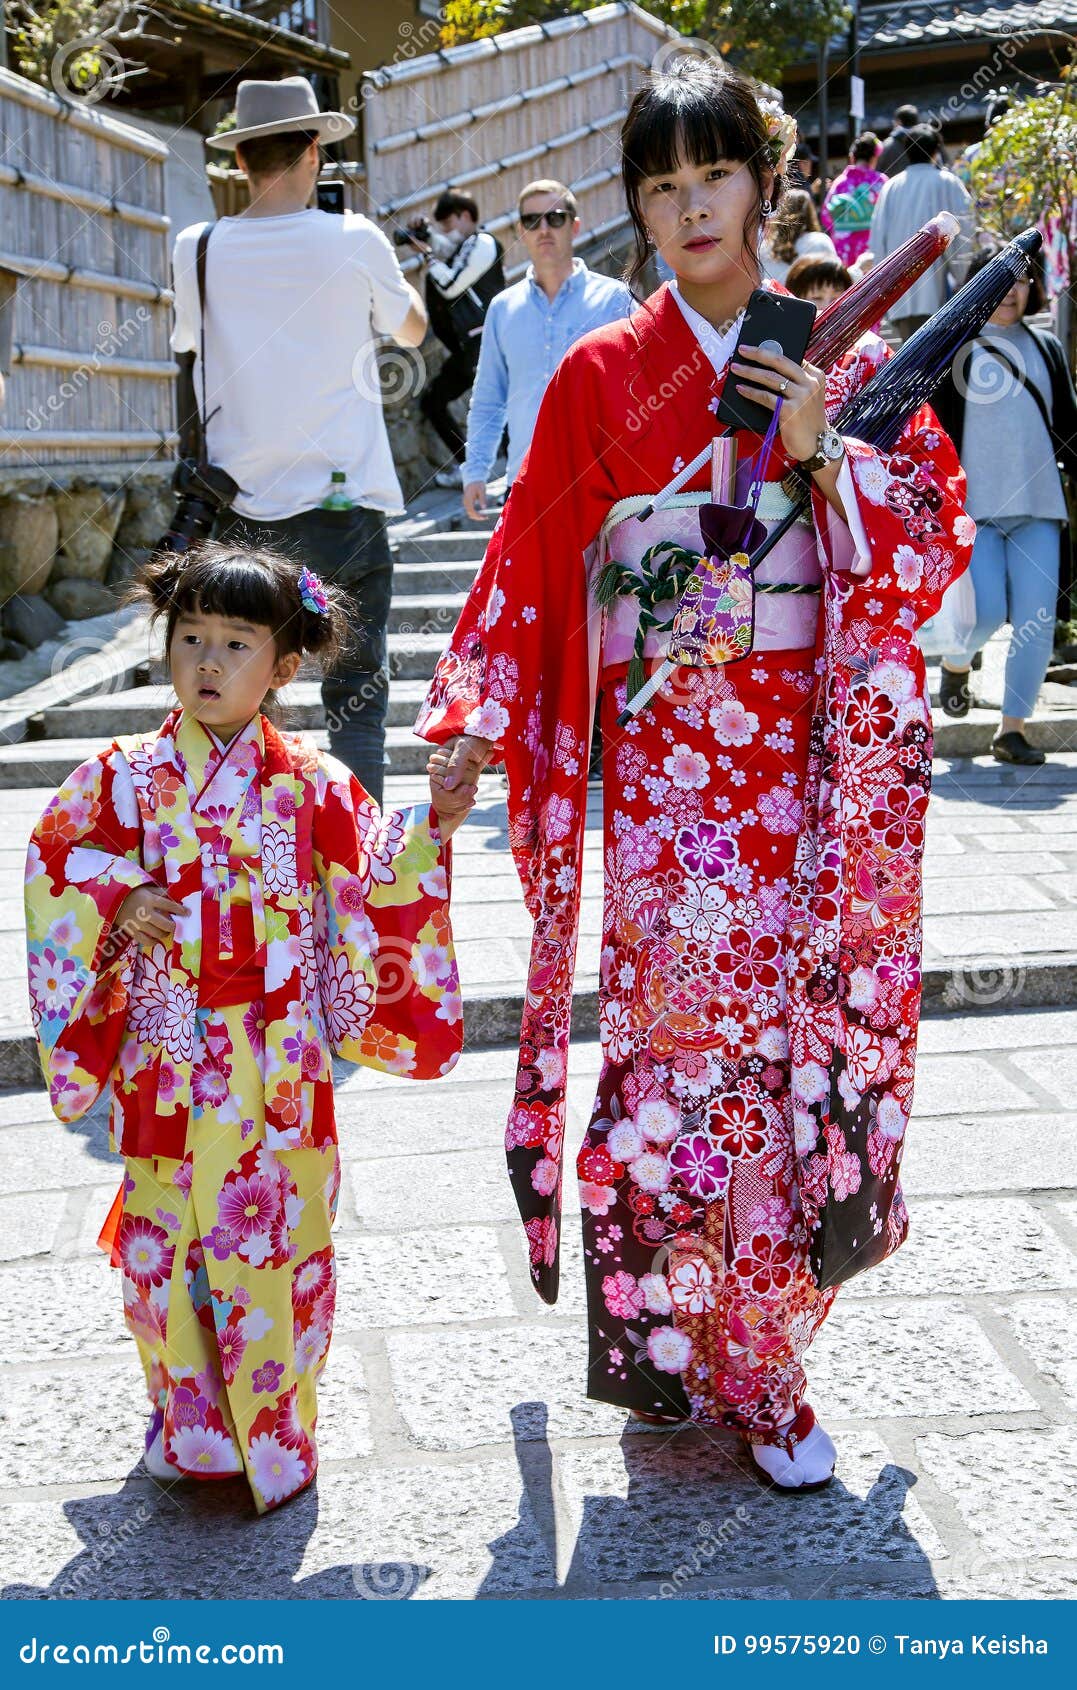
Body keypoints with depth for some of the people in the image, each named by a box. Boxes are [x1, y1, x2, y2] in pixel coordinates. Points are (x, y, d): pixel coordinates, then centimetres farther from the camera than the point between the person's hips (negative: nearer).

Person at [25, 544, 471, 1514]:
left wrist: (433, 825, -10)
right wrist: (118, 901, -12)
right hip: (163, 1059, 1)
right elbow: (55, 864, 5)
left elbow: (378, 893, 3)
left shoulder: (314, 787, -1)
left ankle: (277, 1433, 25)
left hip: (277, 1061, -1)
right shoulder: (126, 777, 1)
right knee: (165, 1236, 9)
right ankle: (188, 1424, 30)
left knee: (276, 1241, 6)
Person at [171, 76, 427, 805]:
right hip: (342, 503, -2)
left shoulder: (198, 249, 0)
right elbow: (413, 327, 13)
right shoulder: (353, 240, -5)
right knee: (358, 697, 5)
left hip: (239, 511, 2)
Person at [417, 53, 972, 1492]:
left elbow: (936, 544, 3)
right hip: (661, 763, -1)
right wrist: (473, 722, 0)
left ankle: (756, 1361, 17)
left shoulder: (841, 359, 8)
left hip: (809, 763, 1)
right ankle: (694, 1356, 13)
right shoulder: (601, 375, 6)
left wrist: (823, 452, -11)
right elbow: (531, 561, 7)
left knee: (796, 1034, 1)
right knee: (677, 1036, -4)